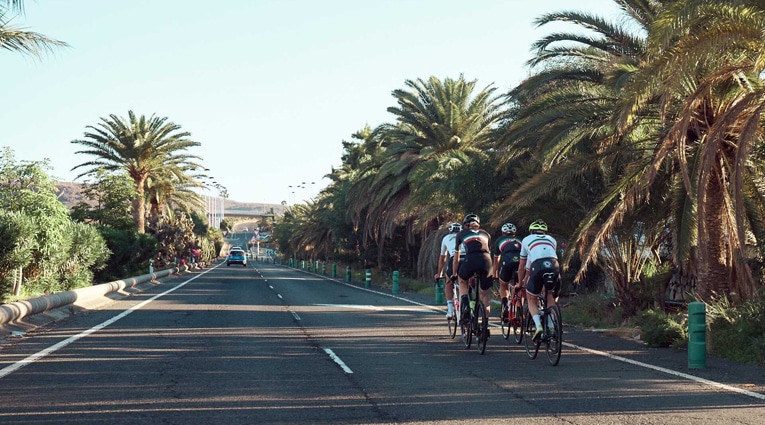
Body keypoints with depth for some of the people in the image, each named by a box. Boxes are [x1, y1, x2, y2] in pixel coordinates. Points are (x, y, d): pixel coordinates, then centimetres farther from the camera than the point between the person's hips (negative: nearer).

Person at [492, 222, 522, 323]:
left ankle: (505, 305, -3)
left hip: (507, 262, -2)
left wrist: (495, 274, 51)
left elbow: (496, 261, 38)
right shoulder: (519, 241, 34)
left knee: (503, 286, 22)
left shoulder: (500, 240, 30)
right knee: (519, 288, 23)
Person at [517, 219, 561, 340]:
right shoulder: (551, 239, 34)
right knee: (550, 294, 28)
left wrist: (520, 283, 49)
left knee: (532, 299, 17)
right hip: (554, 266, 2)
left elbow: (522, 267, 35)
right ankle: (551, 326, 15)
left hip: (538, 266, -2)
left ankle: (538, 325, -7)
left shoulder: (527, 240, 30)